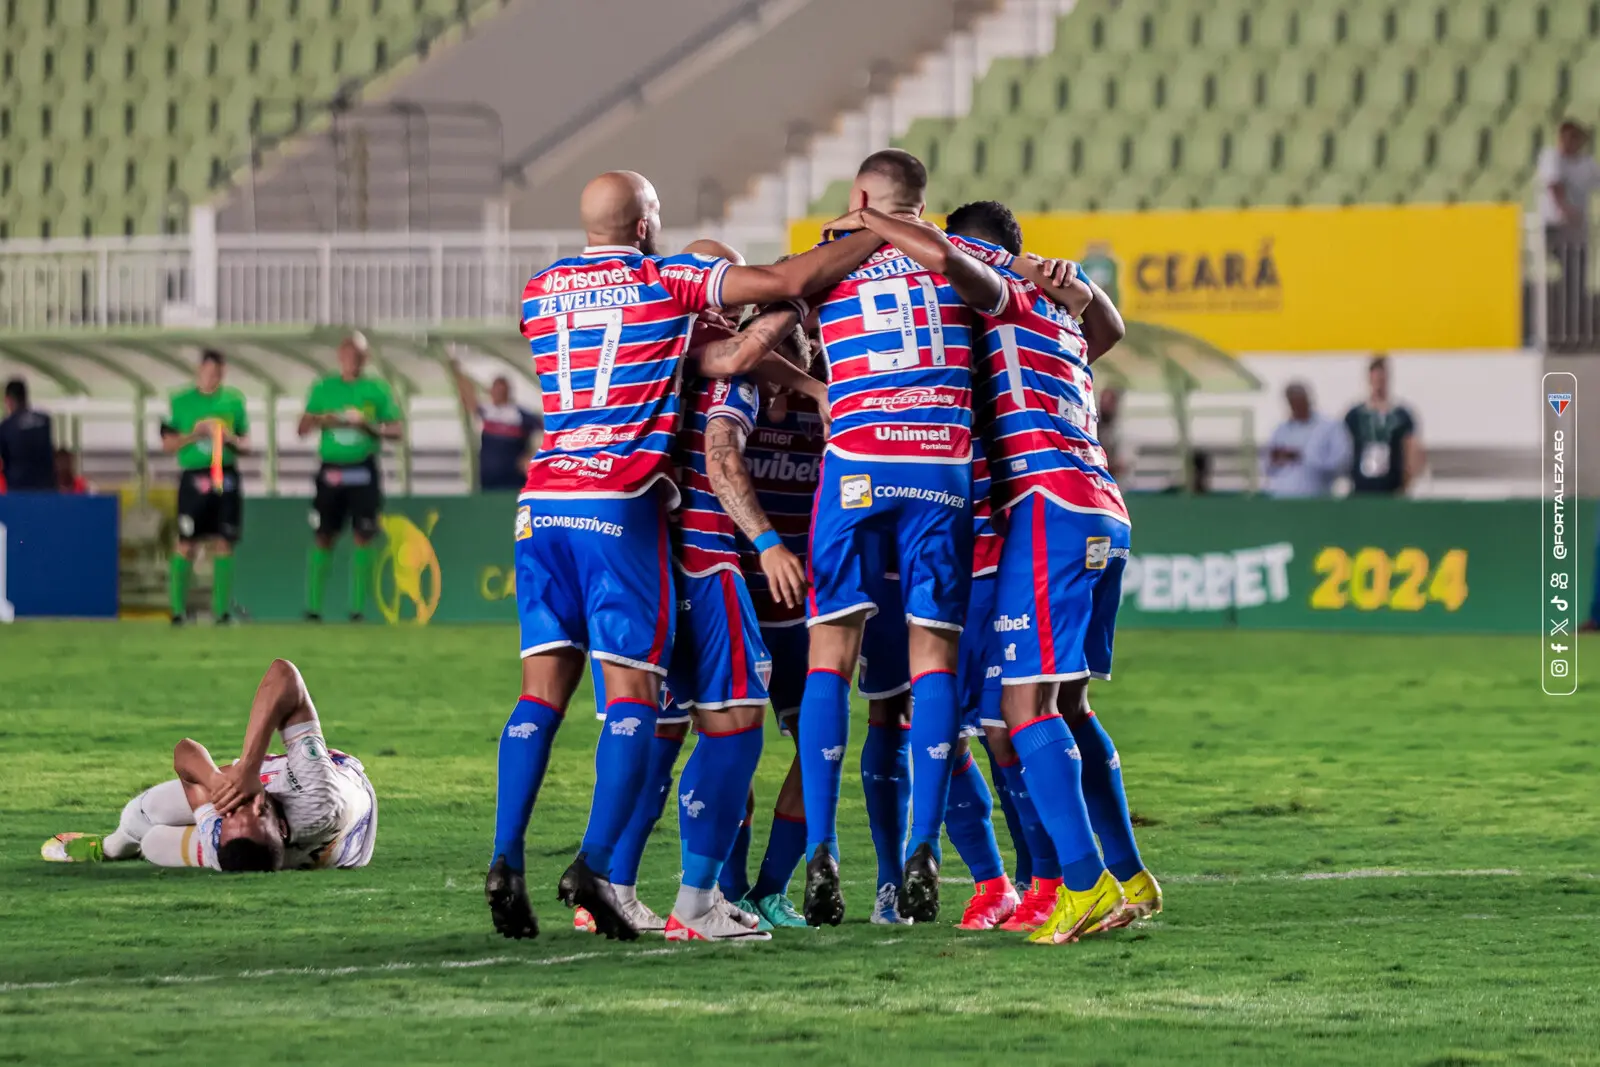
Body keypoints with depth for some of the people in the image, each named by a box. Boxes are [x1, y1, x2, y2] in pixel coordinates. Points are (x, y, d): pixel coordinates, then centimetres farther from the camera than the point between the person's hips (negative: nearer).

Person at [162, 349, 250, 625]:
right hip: (193, 477, -2)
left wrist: (232, 440, -7)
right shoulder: (180, 401, 5)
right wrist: (192, 436, -11)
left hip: (226, 477, 2)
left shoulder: (234, 400, 10)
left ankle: (222, 610, 5)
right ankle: (178, 609, 2)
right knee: (186, 544, -4)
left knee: (223, 544, 1)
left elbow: (246, 444, 15)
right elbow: (168, 445, 5)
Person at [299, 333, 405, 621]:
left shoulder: (377, 389, 4)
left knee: (363, 538, -5)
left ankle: (358, 608, 0)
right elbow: (303, 428, 7)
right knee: (323, 537, 0)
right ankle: (312, 607, 6)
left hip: (364, 471, -1)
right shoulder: (323, 388, 8)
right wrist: (320, 421, -14)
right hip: (331, 470, 1)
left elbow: (396, 430, 2)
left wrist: (370, 426, -16)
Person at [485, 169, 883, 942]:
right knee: (632, 692, -1)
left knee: (543, 689, 6)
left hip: (542, 500, 5)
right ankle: (593, 865, -13)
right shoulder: (665, 281, 2)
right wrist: (883, 237, 12)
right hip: (621, 505, -5)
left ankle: (506, 863, -5)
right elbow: (790, 281, 1)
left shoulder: (540, 292, 14)